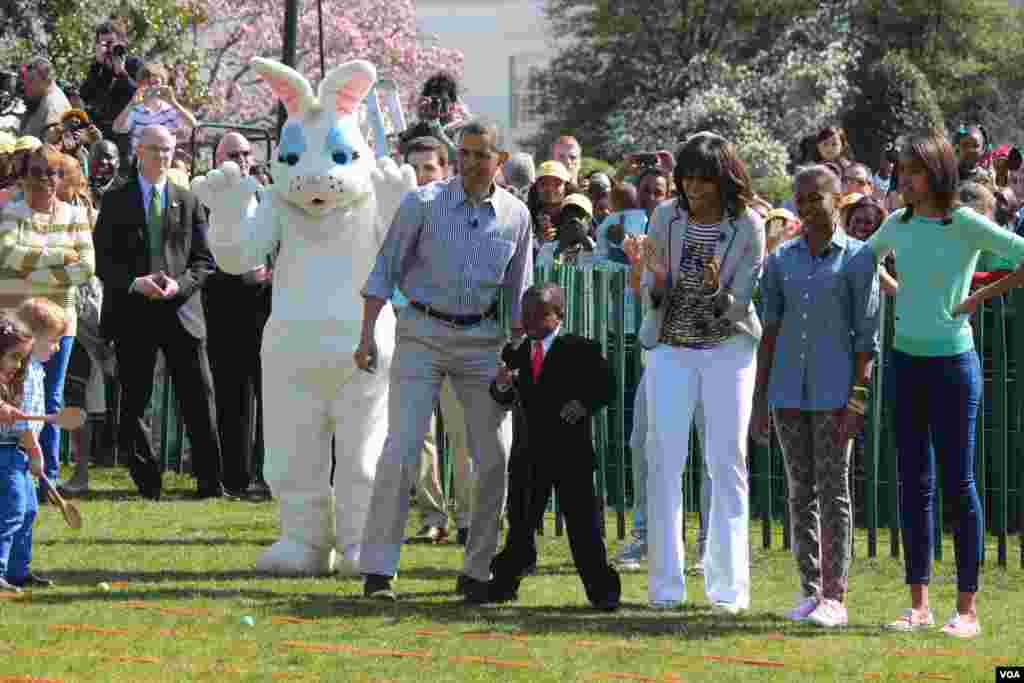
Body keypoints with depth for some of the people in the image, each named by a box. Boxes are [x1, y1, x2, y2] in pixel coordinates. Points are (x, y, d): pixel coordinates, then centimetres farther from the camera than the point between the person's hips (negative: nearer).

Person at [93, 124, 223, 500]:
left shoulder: (188, 202, 12)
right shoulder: (115, 202, 7)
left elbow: (204, 259, 9)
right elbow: (103, 260, 2)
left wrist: (180, 284, -10)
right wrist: (134, 283, -14)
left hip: (181, 310, 1)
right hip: (132, 313, -1)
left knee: (199, 399, -3)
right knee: (134, 401, 2)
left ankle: (210, 481, 0)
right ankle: (146, 482, 8)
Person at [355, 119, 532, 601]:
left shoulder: (516, 216, 4)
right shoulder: (424, 203, -5)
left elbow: (518, 295, 12)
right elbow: (386, 270, -2)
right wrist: (367, 335, -9)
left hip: (482, 339, 3)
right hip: (422, 333, -3)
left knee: (494, 457, 2)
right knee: (401, 450, -11)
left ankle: (477, 569, 14)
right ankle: (378, 569, -8)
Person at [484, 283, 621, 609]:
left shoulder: (580, 349, -4)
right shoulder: (516, 354, 9)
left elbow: (605, 386, 0)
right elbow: (505, 399, 10)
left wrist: (584, 404, -17)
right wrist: (501, 385, -12)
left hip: (571, 450, -4)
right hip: (530, 451, 4)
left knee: (582, 521, -2)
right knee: (521, 521, 10)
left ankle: (602, 590, 3)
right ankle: (504, 584, 21)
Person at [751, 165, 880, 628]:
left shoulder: (857, 258, -2)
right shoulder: (781, 260, 9)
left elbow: (866, 338, -4)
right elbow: (770, 331, 11)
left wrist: (856, 400, -10)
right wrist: (760, 401, 8)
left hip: (833, 392, -4)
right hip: (788, 391, 4)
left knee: (833, 491, -3)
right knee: (800, 490, 7)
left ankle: (835, 595, -1)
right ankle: (809, 591, 12)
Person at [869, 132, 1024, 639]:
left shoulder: (965, 224, -9)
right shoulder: (899, 225, 7)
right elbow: (866, 259, 27)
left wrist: (980, 297, -12)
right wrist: (897, 294, 13)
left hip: (951, 363, -5)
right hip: (906, 362, 5)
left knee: (957, 484, -2)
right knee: (913, 483, 8)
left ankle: (967, 608, 3)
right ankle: (919, 604, 14)